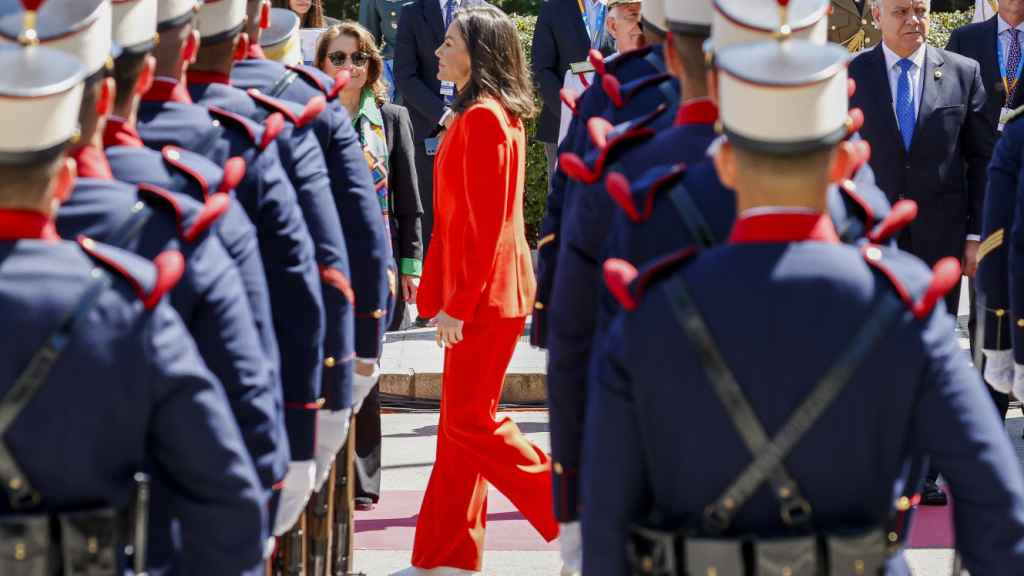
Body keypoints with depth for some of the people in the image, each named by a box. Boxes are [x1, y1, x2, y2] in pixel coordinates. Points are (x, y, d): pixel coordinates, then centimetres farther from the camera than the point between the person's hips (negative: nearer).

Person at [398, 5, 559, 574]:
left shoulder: (481, 119, -17)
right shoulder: (496, 115, 14)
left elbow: (483, 223, -20)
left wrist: (457, 303, -19)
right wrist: (445, 293, 19)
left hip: (485, 293, -10)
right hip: (487, 292, 10)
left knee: (471, 423, -5)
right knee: (461, 423, 11)